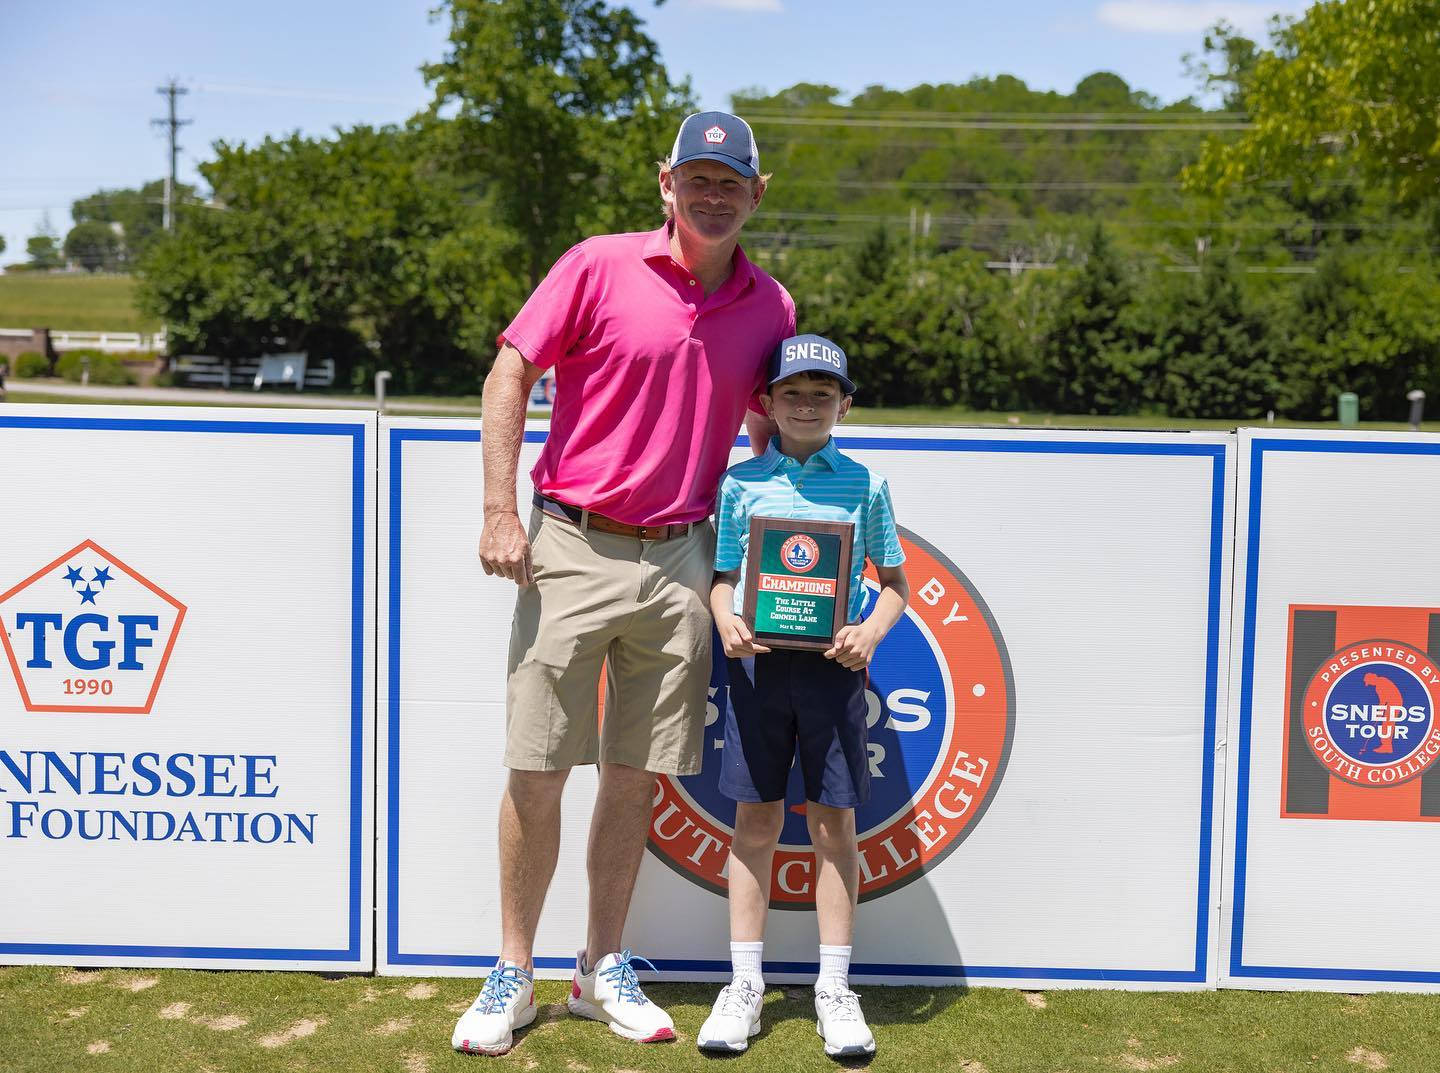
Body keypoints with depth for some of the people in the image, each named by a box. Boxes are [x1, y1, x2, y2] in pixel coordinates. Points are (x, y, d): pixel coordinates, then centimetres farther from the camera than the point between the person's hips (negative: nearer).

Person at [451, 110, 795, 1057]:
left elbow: (768, 427, 22)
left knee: (636, 775, 8)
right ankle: (513, 976, 14)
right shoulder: (600, 266, -3)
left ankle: (604, 969, 23)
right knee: (537, 770, -1)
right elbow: (510, 373, -3)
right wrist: (501, 512, -9)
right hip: (572, 547, -3)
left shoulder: (771, 307, 8)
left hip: (681, 560, 3)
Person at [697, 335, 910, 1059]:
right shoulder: (741, 482, 6)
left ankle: (834, 990, 14)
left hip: (833, 665, 0)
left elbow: (896, 580, 10)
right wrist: (726, 622, -11)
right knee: (756, 820, 5)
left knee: (832, 822, 4)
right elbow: (722, 575, 9)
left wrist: (871, 632, -9)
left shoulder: (863, 486, 5)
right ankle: (745, 985, 15)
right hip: (758, 662, 0)